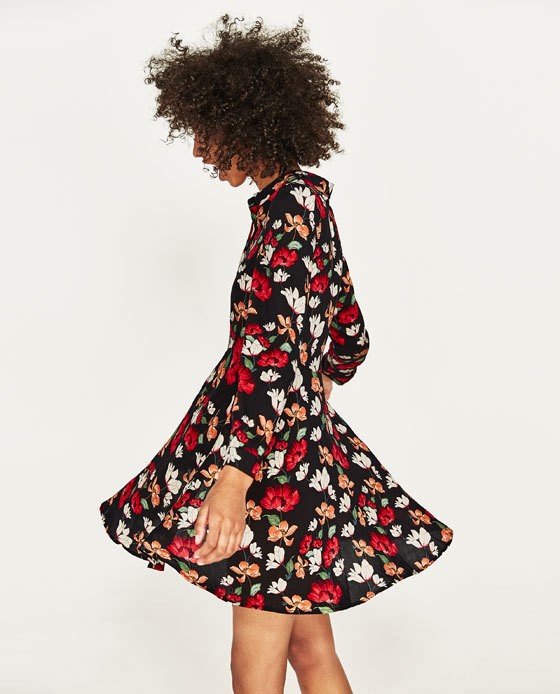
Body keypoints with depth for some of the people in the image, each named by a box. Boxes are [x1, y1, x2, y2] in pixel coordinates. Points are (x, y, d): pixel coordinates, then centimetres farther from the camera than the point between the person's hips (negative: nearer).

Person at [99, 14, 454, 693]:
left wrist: (234, 476, -33)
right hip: (311, 441, 10)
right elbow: (350, 336, 23)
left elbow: (274, 349, -27)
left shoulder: (289, 207, -15)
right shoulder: (310, 201, 14)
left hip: (276, 457, -10)